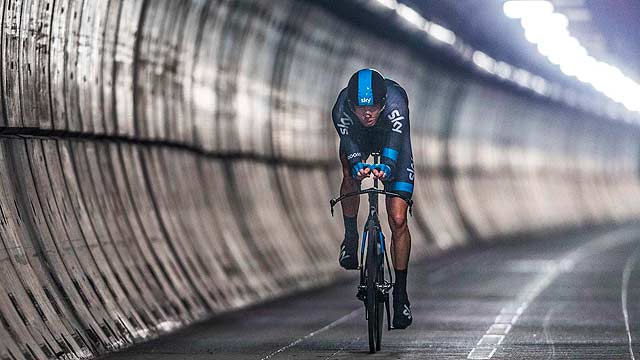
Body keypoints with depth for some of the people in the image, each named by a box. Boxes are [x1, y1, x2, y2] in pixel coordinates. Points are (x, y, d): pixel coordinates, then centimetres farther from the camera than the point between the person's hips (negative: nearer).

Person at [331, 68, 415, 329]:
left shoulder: (395, 101, -42)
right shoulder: (341, 109, -37)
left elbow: (395, 146, -53)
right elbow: (350, 144, -45)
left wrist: (386, 167, -74)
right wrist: (358, 166, -67)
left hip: (392, 141, -3)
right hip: (358, 138, 3)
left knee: (398, 220, -11)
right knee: (351, 174, -27)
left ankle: (400, 293, -3)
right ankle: (350, 238, 2)